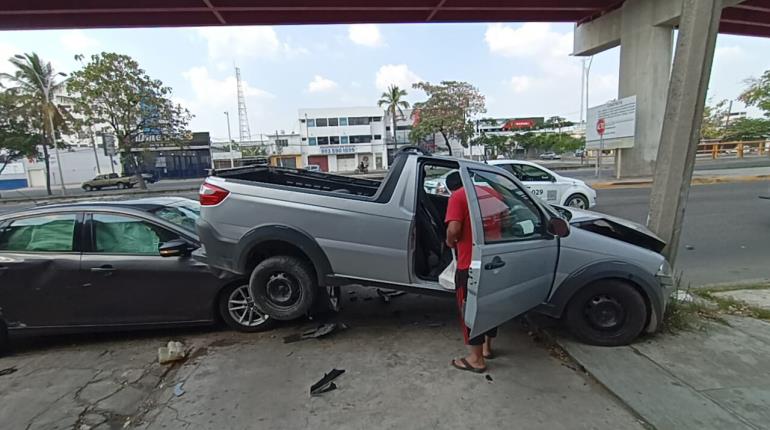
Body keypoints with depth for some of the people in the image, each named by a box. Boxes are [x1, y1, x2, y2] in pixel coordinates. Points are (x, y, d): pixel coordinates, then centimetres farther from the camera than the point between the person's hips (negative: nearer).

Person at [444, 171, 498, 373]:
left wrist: (450, 242, 0)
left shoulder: (457, 196, -7)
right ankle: (487, 347, 36)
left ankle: (477, 359, 16)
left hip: (470, 262, -7)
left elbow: (454, 228, -20)